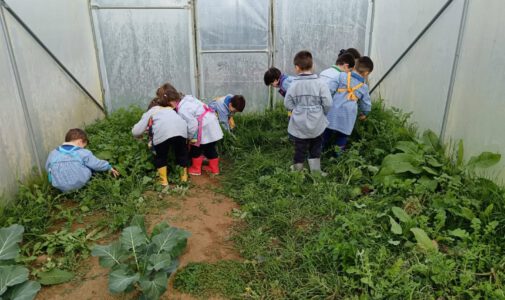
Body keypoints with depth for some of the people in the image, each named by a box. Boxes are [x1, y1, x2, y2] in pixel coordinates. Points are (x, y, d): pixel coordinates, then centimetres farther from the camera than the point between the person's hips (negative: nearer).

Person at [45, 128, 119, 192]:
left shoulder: (53, 154, -5)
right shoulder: (83, 153, -14)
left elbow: (47, 169, 9)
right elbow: (97, 164, -3)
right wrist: (109, 167, 14)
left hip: (61, 187, 3)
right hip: (80, 185, -3)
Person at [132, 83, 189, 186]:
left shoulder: (150, 111, 32)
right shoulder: (171, 109, 43)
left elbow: (136, 131, 26)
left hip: (162, 131, -2)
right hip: (181, 128, 3)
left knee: (161, 156, 22)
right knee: (181, 153, 26)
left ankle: (164, 180, 24)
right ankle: (184, 176, 35)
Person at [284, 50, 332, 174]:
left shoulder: (294, 85, -9)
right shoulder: (320, 83, -11)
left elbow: (288, 104, -5)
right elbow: (328, 103, -12)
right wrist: (322, 113, 8)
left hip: (299, 125, 0)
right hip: (316, 124, 0)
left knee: (300, 149, 12)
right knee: (315, 149, 17)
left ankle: (297, 172, 26)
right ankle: (316, 172, 25)